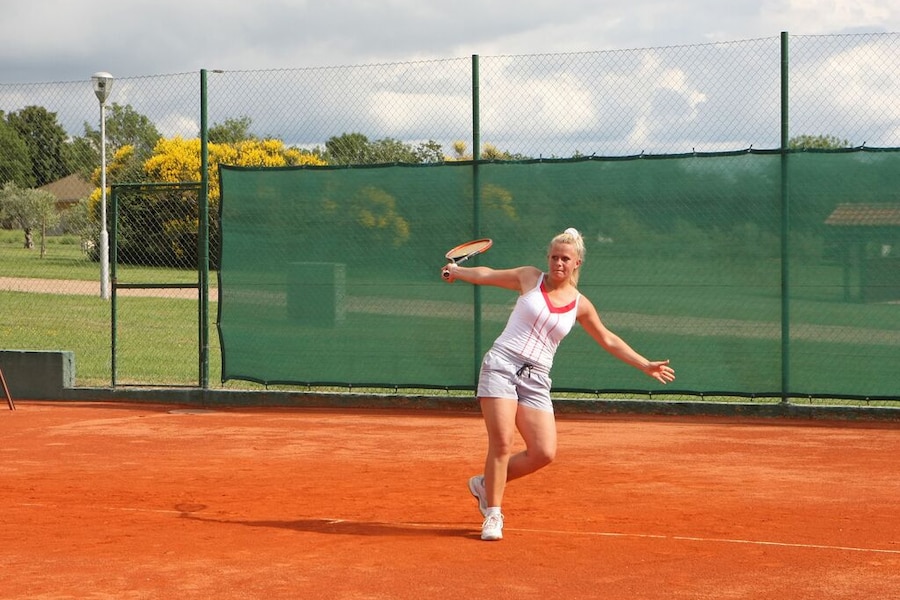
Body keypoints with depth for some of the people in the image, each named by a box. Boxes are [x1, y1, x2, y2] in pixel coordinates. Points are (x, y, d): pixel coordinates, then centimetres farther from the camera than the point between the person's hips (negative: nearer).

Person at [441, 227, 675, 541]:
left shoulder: (580, 305, 9)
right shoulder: (530, 278, 4)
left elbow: (608, 340, 19)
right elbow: (487, 275, 17)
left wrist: (646, 365, 19)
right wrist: (456, 271, 13)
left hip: (535, 380, 3)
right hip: (501, 365, -3)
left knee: (543, 453, -8)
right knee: (501, 443, -14)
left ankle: (486, 484, 15)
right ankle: (492, 514, 1)